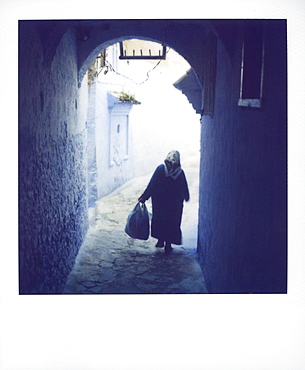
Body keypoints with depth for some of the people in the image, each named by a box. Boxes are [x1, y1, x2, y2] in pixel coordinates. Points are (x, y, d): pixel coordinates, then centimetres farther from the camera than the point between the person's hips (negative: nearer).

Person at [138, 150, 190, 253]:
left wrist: (144, 197, -2)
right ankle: (168, 244, 12)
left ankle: (160, 241, 22)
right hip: (174, 203, 0)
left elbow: (151, 185, -9)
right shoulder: (180, 173, -10)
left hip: (159, 201, 1)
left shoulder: (160, 169, -11)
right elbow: (184, 189, 1)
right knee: (172, 222, 11)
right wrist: (186, 198, 21)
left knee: (158, 220, 18)